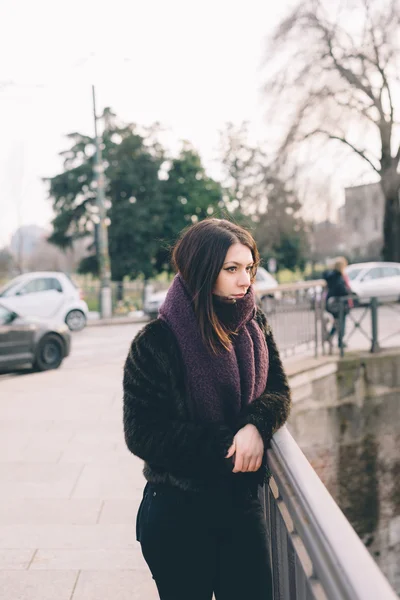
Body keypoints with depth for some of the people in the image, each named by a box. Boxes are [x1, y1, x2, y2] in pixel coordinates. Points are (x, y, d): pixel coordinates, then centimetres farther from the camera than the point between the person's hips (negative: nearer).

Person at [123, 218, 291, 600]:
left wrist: (256, 425, -19)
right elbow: (142, 434, -16)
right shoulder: (157, 342, -16)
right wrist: (224, 446, -20)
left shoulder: (254, 326, -1)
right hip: (177, 511, -4)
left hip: (242, 500, 5)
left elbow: (278, 390, 4)